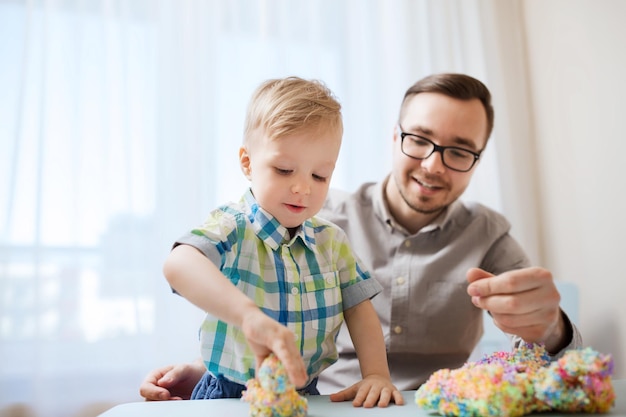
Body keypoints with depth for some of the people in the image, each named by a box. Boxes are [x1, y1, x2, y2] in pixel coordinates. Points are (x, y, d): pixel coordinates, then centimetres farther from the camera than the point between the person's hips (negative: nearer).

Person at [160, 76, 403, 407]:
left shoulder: (332, 240, 5)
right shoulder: (231, 227, -13)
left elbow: (359, 310, 8)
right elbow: (178, 265, -33)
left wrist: (376, 374, -7)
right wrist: (250, 316, -47)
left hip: (306, 395, 5)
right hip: (230, 398, -4)